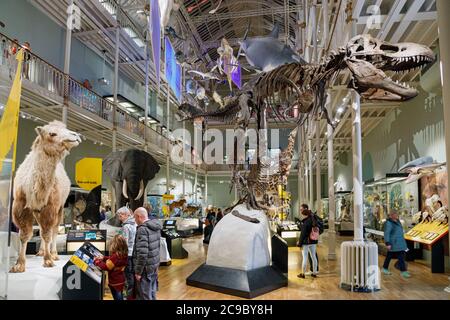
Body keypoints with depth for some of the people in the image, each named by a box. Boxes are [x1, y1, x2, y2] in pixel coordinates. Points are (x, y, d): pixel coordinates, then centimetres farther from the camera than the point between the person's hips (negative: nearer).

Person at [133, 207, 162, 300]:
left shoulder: (142, 229, -21)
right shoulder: (156, 227, 7)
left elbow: (142, 253, -26)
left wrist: (138, 271, -19)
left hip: (146, 266, -8)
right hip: (155, 264, 8)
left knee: (144, 296, 4)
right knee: (152, 292, 20)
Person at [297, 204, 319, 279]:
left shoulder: (305, 222, -19)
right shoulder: (314, 220, 1)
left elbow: (302, 234, -16)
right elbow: (317, 230, 8)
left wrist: (300, 243, -10)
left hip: (306, 242, -6)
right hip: (314, 241, 6)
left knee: (305, 257, 2)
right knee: (313, 256, 13)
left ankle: (303, 274, 13)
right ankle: (314, 273, 22)